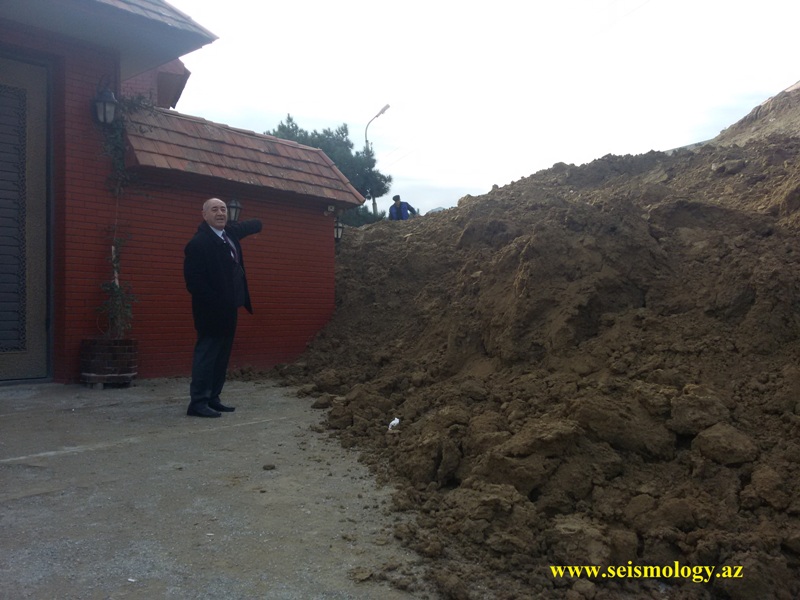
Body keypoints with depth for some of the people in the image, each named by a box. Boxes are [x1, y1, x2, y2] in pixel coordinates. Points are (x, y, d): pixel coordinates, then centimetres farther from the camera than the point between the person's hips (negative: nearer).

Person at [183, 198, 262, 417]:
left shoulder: (230, 232, 9)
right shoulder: (198, 243, -16)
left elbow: (247, 227, 32)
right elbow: (193, 280, -20)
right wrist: (214, 305, -20)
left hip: (229, 309, 9)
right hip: (212, 311, -9)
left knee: (222, 355, 12)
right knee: (207, 354, -5)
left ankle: (212, 399, 20)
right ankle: (198, 402, 2)